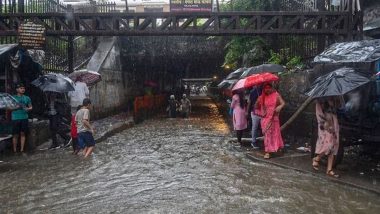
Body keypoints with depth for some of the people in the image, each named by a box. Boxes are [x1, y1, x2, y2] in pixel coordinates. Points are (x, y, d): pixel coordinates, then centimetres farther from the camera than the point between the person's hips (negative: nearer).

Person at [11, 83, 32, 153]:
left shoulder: (27, 98, 9)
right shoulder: (13, 97, 1)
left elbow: (31, 107, 14)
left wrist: (28, 109, -9)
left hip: (24, 118, 3)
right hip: (15, 118, -3)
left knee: (23, 133, 5)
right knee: (16, 135, 0)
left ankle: (22, 149, 11)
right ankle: (14, 150, 8)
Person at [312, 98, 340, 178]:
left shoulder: (332, 99, 17)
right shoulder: (320, 100, -2)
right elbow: (319, 113, -9)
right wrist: (325, 124, -17)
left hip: (334, 124, 7)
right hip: (326, 126, -6)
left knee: (333, 146, 2)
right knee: (328, 144, -15)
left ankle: (329, 169, 5)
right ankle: (316, 159, 12)